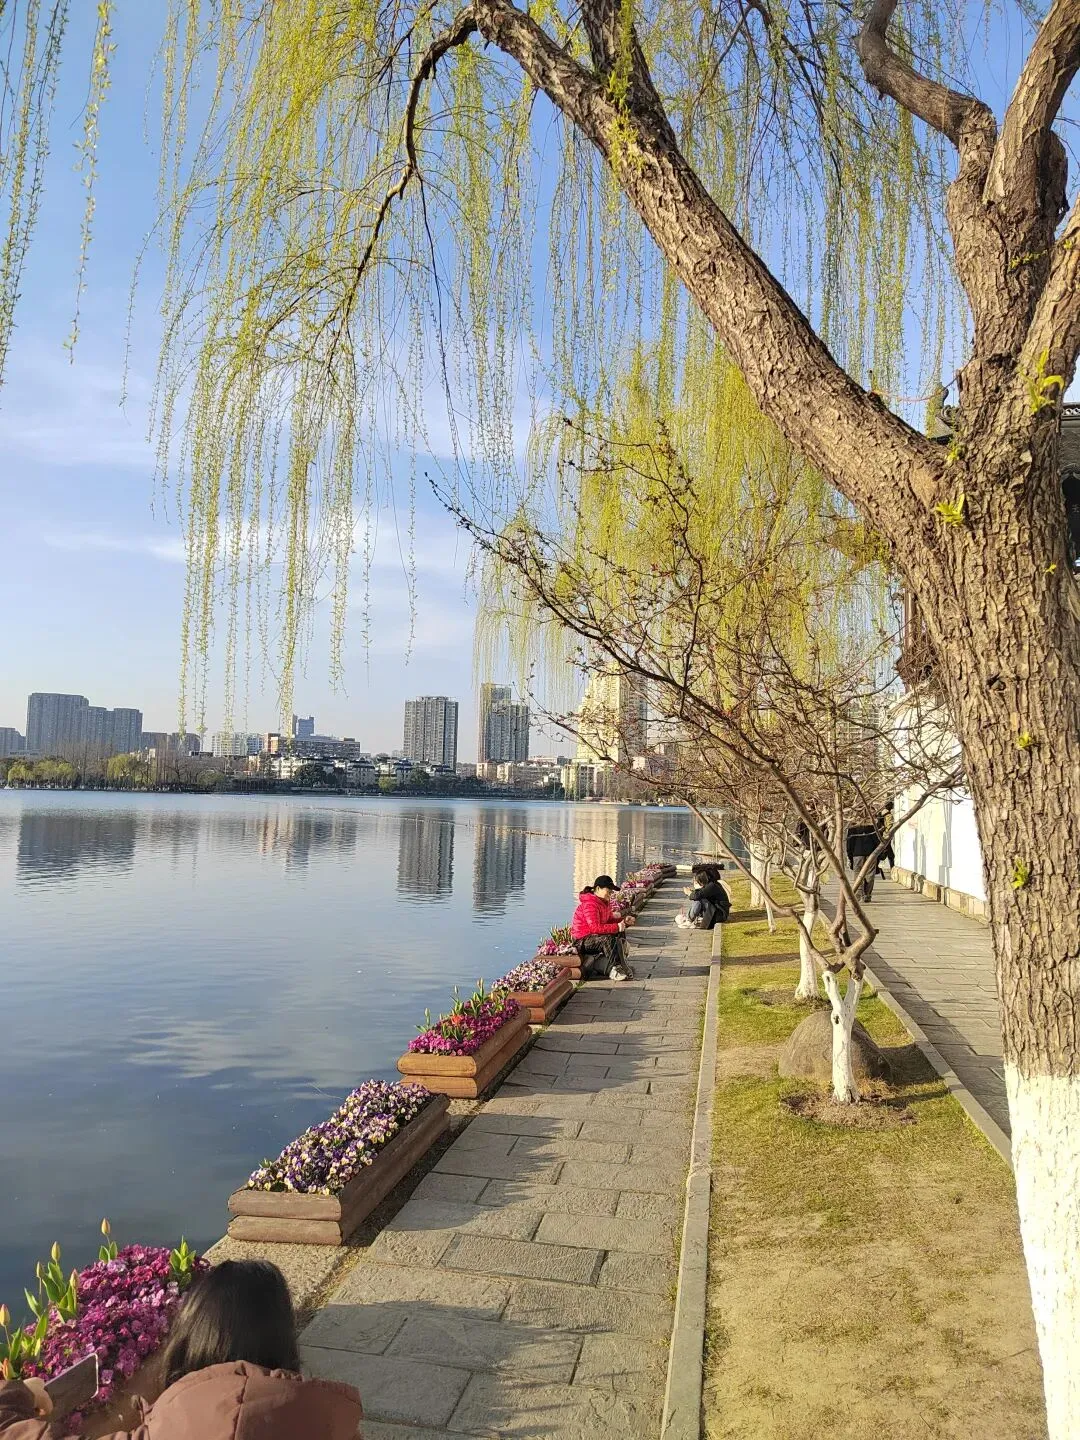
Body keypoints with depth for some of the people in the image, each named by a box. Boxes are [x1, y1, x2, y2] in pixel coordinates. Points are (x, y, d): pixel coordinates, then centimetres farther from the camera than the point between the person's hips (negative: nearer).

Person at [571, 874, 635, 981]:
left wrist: (624, 922, -3)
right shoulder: (589, 904, -21)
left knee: (620, 934, -4)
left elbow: (610, 920, 16)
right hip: (582, 940, -10)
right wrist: (617, 927, -29)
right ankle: (615, 968, -25)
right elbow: (595, 928, -30)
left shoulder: (605, 902, 11)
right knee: (608, 939, -32)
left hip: (594, 936, 10)